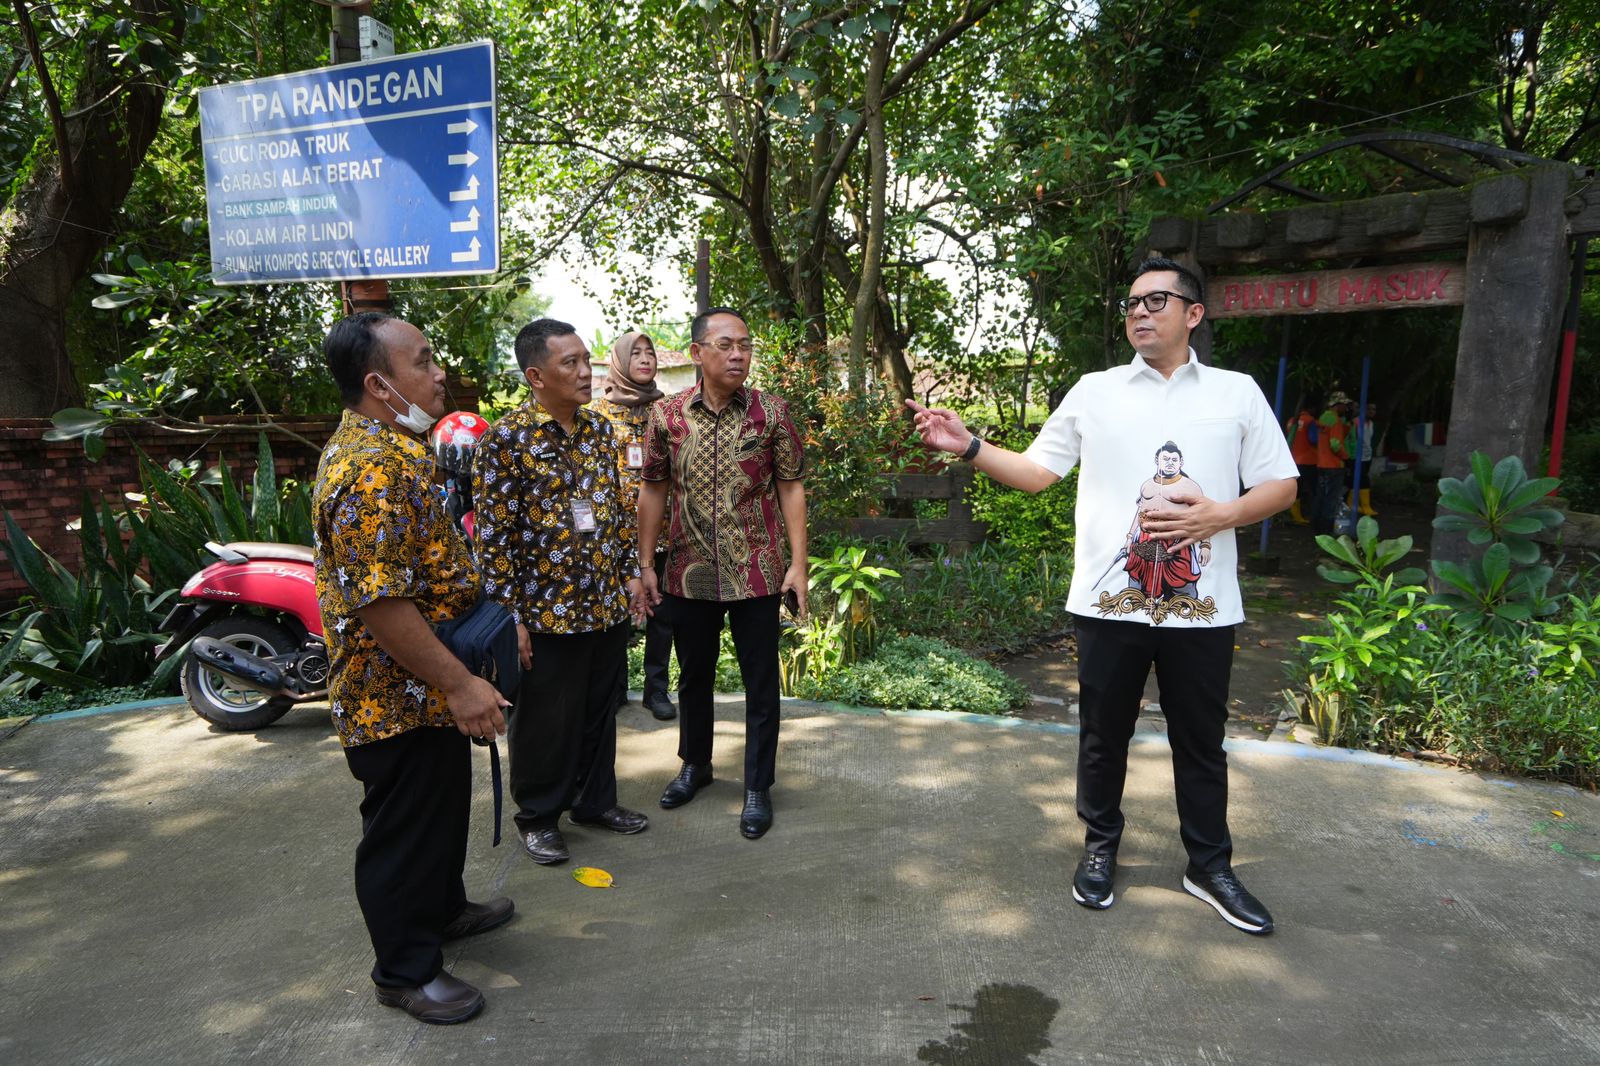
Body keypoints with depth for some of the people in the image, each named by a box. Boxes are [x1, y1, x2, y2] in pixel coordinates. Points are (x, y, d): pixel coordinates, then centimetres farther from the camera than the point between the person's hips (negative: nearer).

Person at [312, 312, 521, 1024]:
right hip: (399, 697, -10)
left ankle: (442, 907, 47)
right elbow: (379, 604, -30)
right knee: (405, 829, 8)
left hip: (428, 691, 10)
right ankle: (406, 970, 27)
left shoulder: (393, 448, 9)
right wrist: (459, 685, -25)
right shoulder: (372, 470, -26)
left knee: (445, 806, 26)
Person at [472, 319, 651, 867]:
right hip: (547, 611, -6)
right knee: (546, 721, 8)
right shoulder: (506, 440, -13)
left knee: (600, 710, 18)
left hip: (609, 604, 6)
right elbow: (493, 536, -13)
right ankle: (538, 817, 28)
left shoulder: (600, 429, 7)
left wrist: (630, 574, 12)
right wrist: (508, 615, -15)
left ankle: (596, 800, 36)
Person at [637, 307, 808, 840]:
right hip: (689, 573, 2)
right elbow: (653, 491, 5)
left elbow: (791, 488, -3)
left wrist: (798, 562, -9)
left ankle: (758, 786, 23)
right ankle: (694, 764, 40)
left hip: (756, 574, -2)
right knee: (693, 675, 18)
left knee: (761, 682, 7)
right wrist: (646, 564, 2)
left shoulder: (771, 412, -5)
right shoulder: (666, 414, -1)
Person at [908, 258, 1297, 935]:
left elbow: (1281, 485, 7)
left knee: (1201, 740, 12)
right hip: (1109, 600, 0)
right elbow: (1036, 472, 5)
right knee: (1104, 734, 12)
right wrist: (969, 446, -9)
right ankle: (1100, 847, 33)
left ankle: (1209, 866, 31)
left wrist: (1218, 516, -12)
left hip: (1200, 604, 0)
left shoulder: (1237, 393, 6)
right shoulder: (1094, 392, 6)